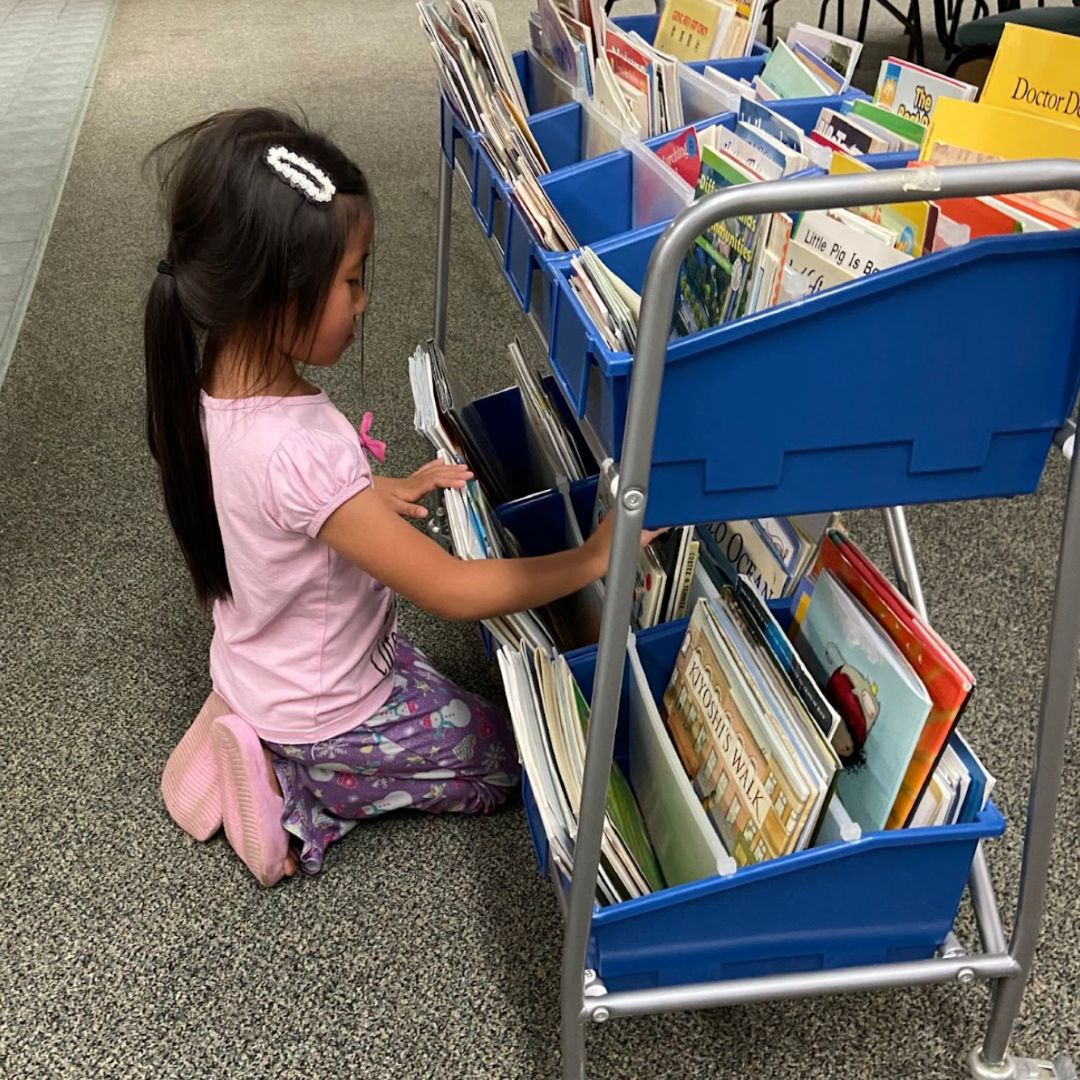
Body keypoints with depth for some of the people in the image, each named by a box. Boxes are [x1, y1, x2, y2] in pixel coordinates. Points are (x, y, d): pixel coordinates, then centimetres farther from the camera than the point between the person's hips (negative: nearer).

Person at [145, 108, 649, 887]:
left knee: (431, 678, 32)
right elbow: (456, 591, -33)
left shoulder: (213, 381, -13)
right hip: (324, 718, -7)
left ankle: (267, 742, 17)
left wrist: (383, 492, -1)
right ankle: (296, 786, 5)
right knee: (506, 758, 14)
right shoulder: (303, 448, -39)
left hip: (256, 670, 7)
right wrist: (591, 559, -23)